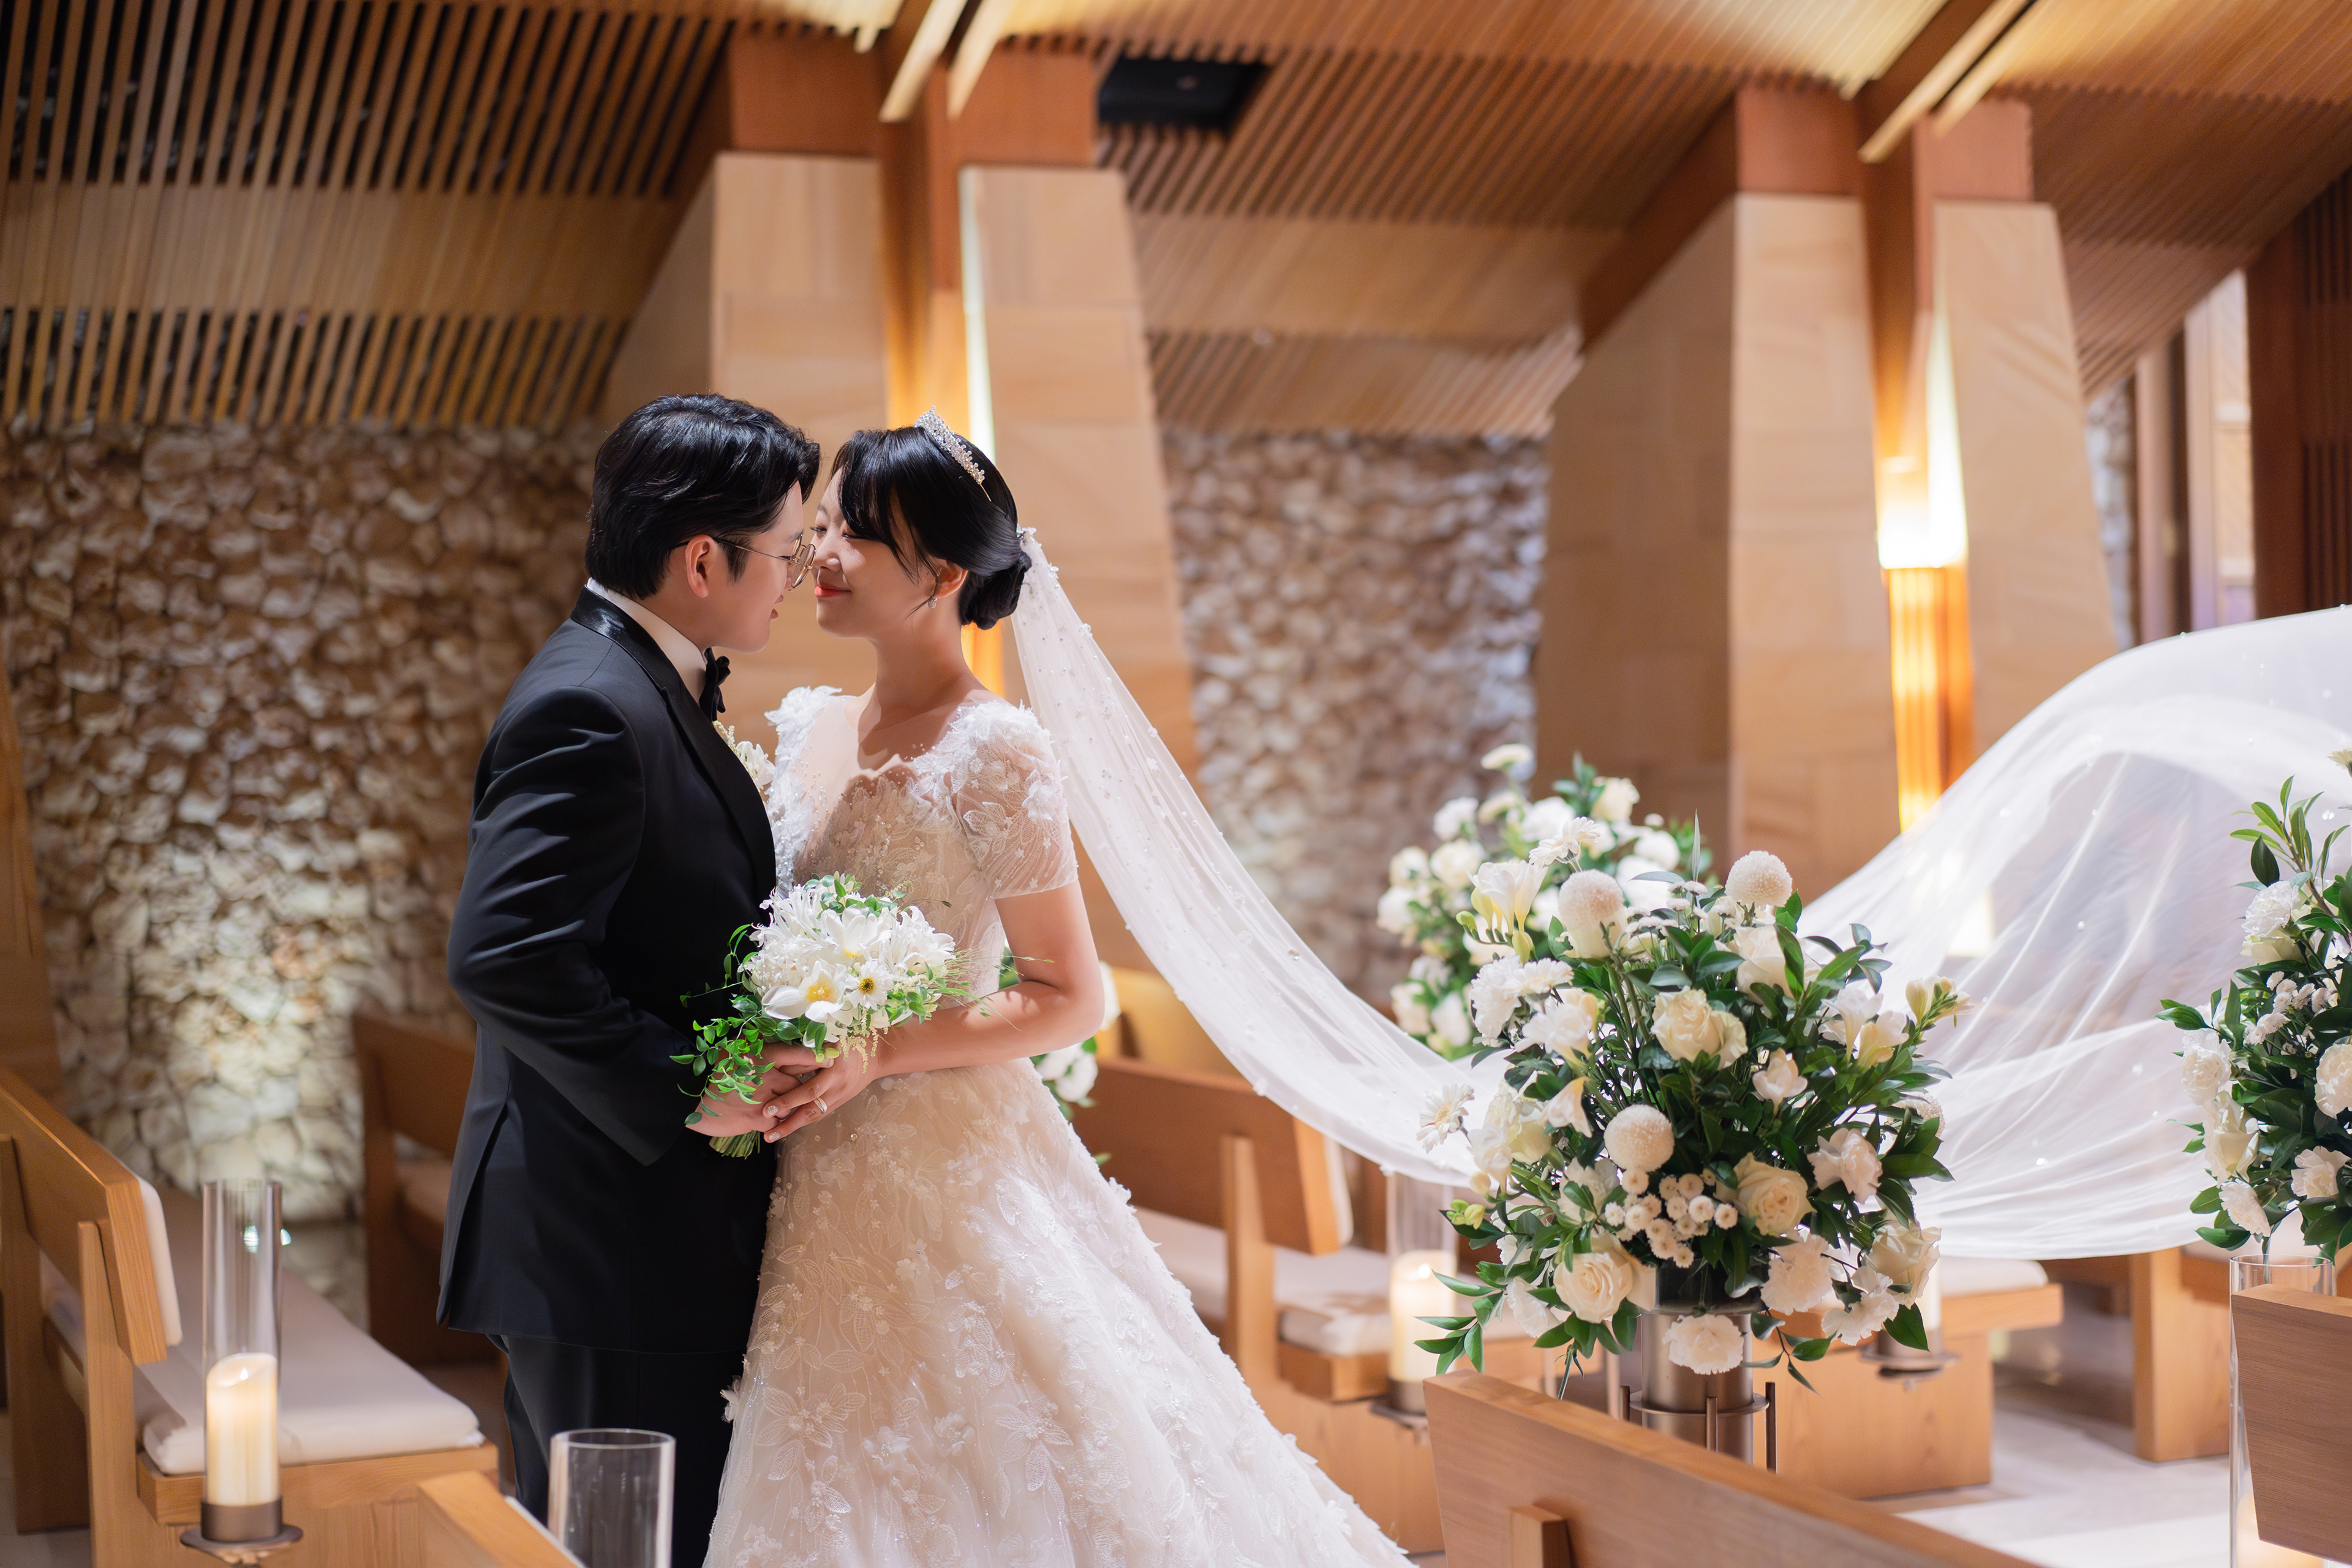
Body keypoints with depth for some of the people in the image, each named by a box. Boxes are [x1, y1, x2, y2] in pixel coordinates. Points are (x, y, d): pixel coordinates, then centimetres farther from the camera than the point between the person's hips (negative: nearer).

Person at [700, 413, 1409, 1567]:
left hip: (944, 1172, -7)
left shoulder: (991, 750, -12)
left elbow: (1070, 1000, -12)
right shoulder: (806, 727, 9)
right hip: (815, 1178, 7)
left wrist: (878, 1057, -21)